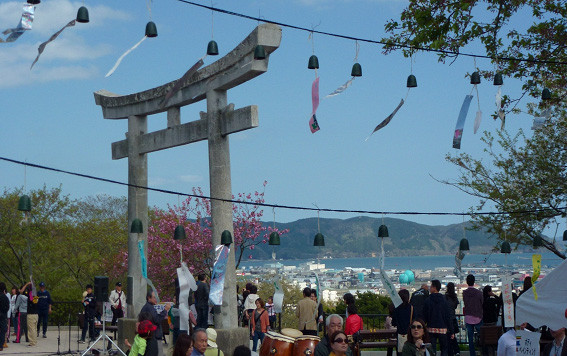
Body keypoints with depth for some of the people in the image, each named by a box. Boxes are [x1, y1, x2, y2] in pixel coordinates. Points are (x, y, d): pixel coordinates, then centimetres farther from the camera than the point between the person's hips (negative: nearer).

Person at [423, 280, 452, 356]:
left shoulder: (427, 301, -5)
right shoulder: (444, 300, -1)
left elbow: (424, 316, -2)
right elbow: (448, 317, -1)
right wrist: (451, 331, 3)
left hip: (431, 329, -1)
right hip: (443, 329, 1)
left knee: (432, 350, 5)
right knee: (444, 348, 10)